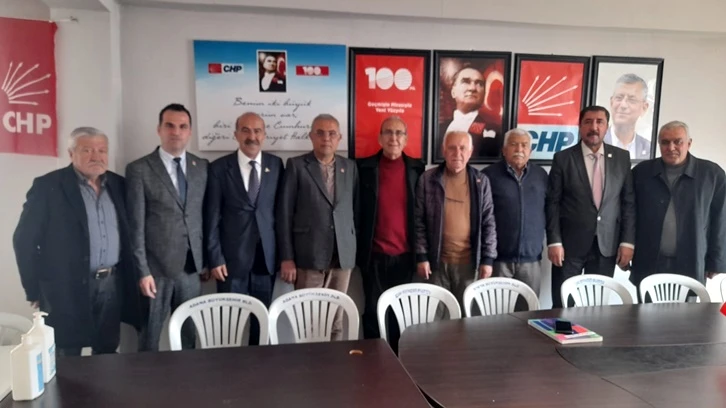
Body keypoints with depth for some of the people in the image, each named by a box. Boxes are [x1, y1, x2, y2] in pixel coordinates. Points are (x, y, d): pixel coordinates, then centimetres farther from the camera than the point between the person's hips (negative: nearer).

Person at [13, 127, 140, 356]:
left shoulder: (118, 185, 8)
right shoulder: (47, 186, -6)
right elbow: (24, 239, -5)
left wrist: (130, 279, 7)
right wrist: (34, 291, -5)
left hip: (112, 285, 4)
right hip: (67, 288, -4)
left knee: (107, 356, 14)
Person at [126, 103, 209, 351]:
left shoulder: (202, 167, 8)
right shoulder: (139, 169, -4)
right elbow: (136, 226, -7)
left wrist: (206, 260, 8)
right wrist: (142, 271, -11)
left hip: (191, 267, 4)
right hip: (156, 267, -3)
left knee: (189, 336, 12)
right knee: (149, 338, 9)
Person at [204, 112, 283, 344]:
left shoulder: (275, 165, 5)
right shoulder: (219, 168, -1)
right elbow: (212, 218, -2)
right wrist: (215, 258, -7)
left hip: (266, 257, 2)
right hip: (232, 258, -2)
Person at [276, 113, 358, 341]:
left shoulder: (350, 167, 10)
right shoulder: (296, 166, 0)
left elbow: (355, 209, 12)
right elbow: (284, 213, -3)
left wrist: (355, 248, 6)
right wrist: (286, 258, -7)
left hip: (343, 255, 3)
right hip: (309, 256, -3)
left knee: (336, 320, 10)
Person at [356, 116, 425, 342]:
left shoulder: (416, 168, 3)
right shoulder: (364, 167, 0)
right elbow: (357, 209, 2)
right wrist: (357, 248, -1)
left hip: (404, 254, 1)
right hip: (374, 255, -1)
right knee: (374, 310, 7)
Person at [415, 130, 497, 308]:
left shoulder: (481, 181, 3)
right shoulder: (427, 179, -1)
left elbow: (488, 222, 2)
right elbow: (419, 221, -1)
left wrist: (487, 258, -2)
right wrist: (421, 256, -5)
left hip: (469, 261, 1)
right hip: (437, 261, -1)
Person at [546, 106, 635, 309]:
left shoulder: (622, 157, 5)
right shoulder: (563, 158, -2)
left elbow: (629, 202, 6)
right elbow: (552, 203, -3)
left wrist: (627, 241, 1)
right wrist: (554, 241, -9)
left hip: (607, 244, 2)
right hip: (570, 244, -2)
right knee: (562, 305, 3)